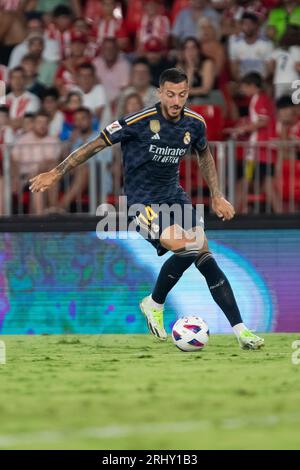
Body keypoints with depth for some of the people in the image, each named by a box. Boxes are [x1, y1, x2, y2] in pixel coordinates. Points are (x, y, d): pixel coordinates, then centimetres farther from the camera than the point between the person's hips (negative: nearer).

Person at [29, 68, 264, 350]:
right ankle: (154, 305, 1)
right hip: (142, 202, -5)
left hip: (174, 197, 5)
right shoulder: (139, 122, -19)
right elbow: (96, 145, -10)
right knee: (188, 248, -25)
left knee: (206, 258, -8)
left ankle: (240, 330, -5)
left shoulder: (194, 124, -2)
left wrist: (217, 197, 17)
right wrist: (56, 173, -7)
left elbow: (204, 155, 20)